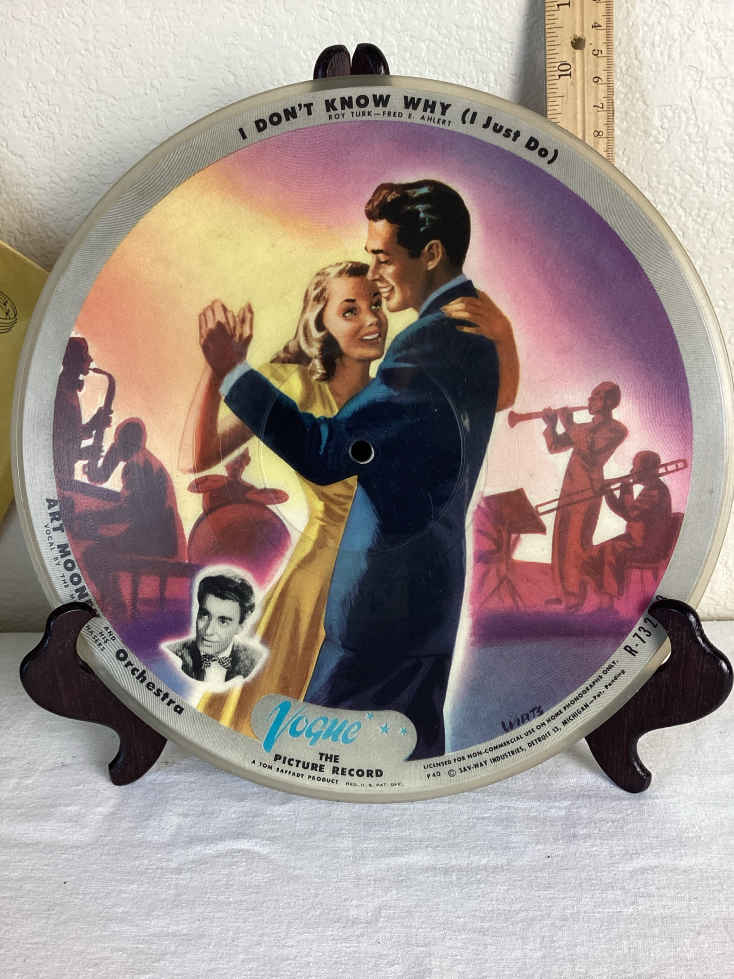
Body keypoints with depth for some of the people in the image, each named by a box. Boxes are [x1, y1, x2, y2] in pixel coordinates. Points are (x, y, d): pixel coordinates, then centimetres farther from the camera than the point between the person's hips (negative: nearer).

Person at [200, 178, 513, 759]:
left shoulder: (431, 343, -22)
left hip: (387, 590, -10)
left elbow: (325, 454, -27)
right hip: (436, 577, 10)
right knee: (417, 741, 22)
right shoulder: (476, 330, 9)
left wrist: (233, 371, -22)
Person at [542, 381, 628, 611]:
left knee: (577, 542, -7)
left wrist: (570, 426, -17)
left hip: (589, 489, -7)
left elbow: (591, 458, -19)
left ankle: (577, 596, 3)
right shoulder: (583, 428, 17)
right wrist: (551, 424, 0)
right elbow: (554, 446, 17)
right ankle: (563, 591, 20)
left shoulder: (616, 430, -5)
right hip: (569, 487, 7)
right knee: (561, 540, 9)